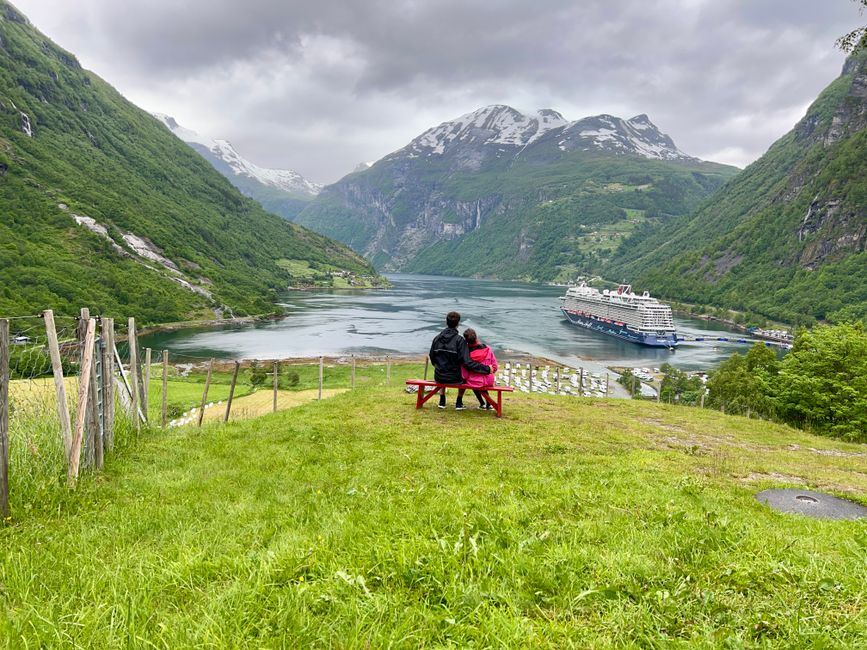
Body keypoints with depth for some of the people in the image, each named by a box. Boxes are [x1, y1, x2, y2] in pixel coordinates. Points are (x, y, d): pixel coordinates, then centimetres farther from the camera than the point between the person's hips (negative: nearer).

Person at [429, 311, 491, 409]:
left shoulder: (437, 338, -3)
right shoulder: (460, 340, -16)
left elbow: (432, 358, 8)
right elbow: (467, 362, -21)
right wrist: (487, 369, -17)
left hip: (439, 378, 3)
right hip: (454, 379, -3)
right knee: (464, 375, 32)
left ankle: (442, 401, 38)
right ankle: (459, 403, 35)